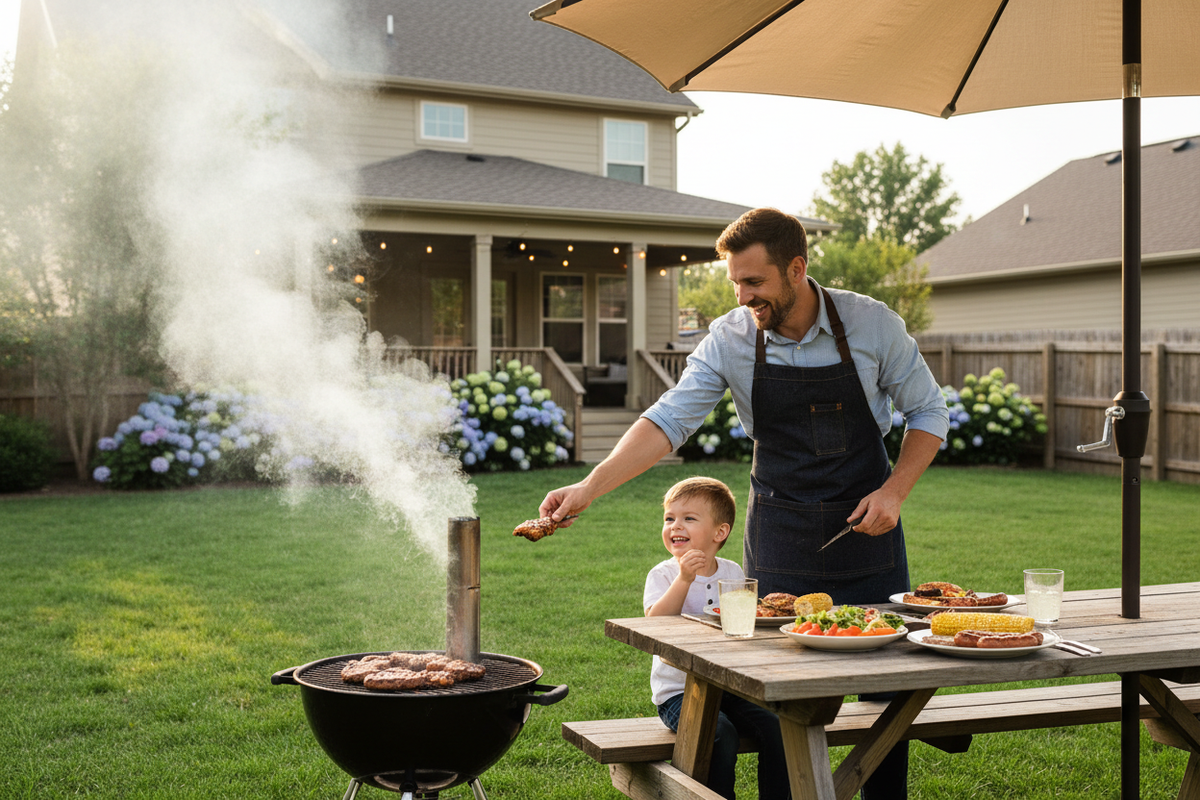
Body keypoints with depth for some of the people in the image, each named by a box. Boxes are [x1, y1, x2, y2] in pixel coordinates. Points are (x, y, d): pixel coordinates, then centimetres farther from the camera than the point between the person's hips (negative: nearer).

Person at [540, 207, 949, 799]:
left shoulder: (871, 324, -9)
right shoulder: (729, 339, -8)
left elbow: (927, 412, 1)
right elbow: (669, 419, -13)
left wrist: (894, 492, -11)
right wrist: (590, 487, -24)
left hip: (866, 527, 0)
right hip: (778, 537, 0)